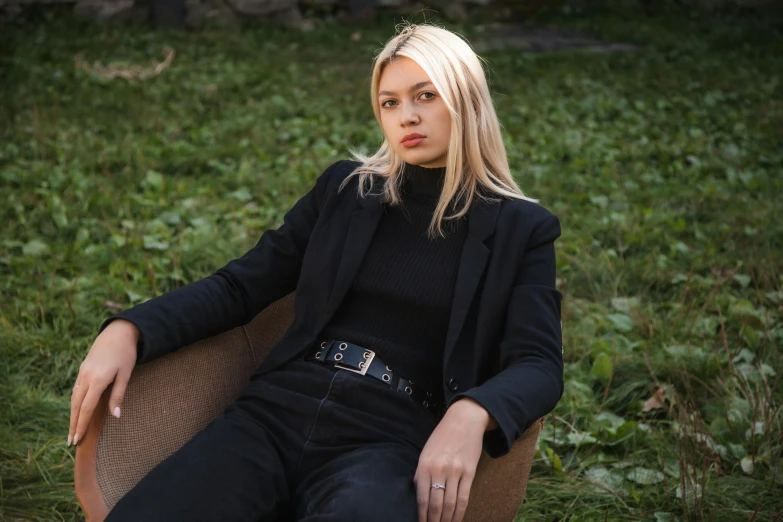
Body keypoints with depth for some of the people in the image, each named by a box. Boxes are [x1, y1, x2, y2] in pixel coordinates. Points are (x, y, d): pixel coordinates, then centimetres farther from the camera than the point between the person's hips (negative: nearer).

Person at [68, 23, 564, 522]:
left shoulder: (521, 228, 8)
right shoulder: (345, 188, 15)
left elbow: (539, 364, -3)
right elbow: (241, 285, 13)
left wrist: (470, 414, -26)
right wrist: (128, 329, -4)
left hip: (389, 438, -2)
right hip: (279, 411, 3)